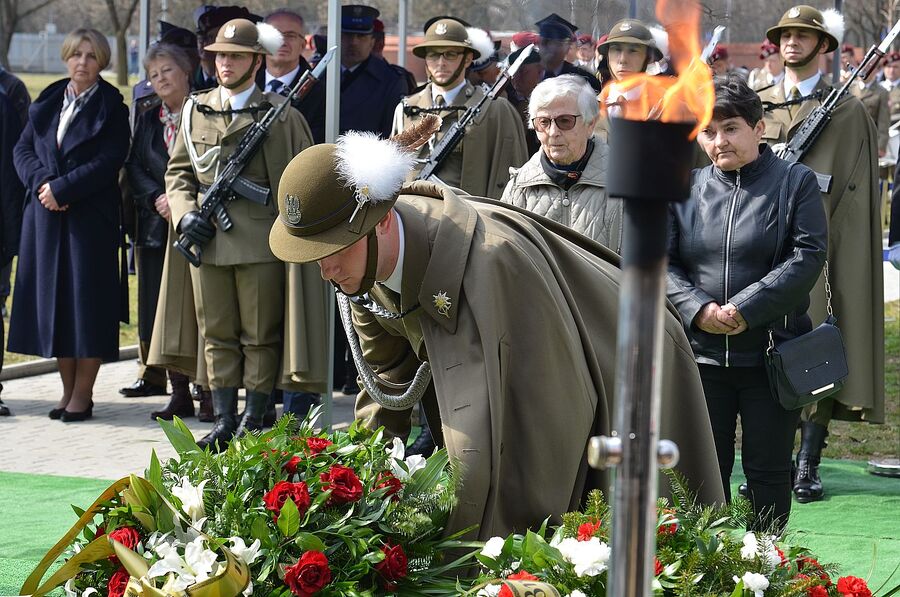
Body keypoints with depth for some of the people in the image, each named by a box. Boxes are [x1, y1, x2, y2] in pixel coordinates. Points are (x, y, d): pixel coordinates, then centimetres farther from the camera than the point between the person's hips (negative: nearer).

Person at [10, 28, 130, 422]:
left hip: (92, 218, -5)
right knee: (53, 300, 5)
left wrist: (61, 190, -15)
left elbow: (108, 163, -11)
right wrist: (42, 182, -10)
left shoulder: (112, 108, -2)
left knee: (87, 299, -4)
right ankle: (68, 391, 13)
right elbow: (23, 149, 9)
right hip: (46, 218, 5)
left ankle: (83, 395, 1)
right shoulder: (46, 102, 12)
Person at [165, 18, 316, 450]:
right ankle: (223, 422, 14)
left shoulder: (282, 114, 0)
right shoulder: (195, 111, 12)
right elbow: (178, 171, 16)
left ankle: (254, 422, 9)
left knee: (260, 337, 1)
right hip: (207, 240, 4)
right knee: (217, 335, 8)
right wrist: (184, 214, 0)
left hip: (260, 241, -4)